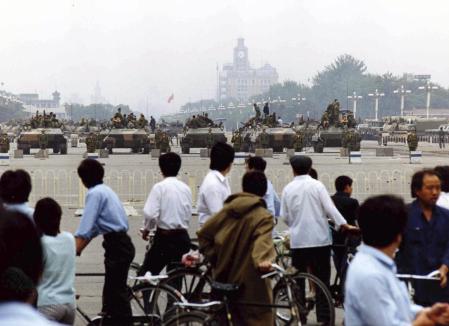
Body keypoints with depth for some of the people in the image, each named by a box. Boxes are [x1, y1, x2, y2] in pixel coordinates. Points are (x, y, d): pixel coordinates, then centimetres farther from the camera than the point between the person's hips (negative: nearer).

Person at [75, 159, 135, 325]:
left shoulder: (95, 193, -11)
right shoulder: (104, 190, 17)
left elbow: (85, 229, -19)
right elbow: (94, 227, 18)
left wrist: (74, 252, -19)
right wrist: (78, 248, 17)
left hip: (117, 247, -10)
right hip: (121, 244, 10)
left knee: (117, 293, -6)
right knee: (112, 292, 16)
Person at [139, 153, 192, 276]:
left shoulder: (160, 187, -9)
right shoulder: (185, 188, 5)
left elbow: (150, 214, -16)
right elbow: (188, 214, 9)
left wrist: (146, 229, 1)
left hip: (165, 238, -5)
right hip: (183, 238, 5)